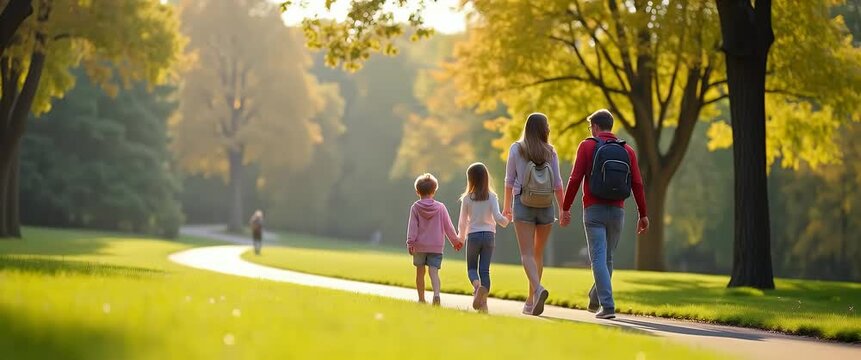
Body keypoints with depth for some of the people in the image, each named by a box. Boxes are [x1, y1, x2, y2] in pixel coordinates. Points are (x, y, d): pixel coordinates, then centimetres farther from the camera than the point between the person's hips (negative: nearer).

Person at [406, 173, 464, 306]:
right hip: (436, 246, 0)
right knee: (434, 271, -6)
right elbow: (448, 226, 6)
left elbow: (412, 226, -8)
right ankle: (436, 294, -30)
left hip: (419, 245, 0)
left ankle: (421, 299, 18)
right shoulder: (440, 207, 1)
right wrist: (456, 241, 15)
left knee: (420, 272, 12)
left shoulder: (415, 207, -2)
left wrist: (410, 242, -9)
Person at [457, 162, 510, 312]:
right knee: (485, 269, 4)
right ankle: (483, 302, -9)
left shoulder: (467, 198, -3)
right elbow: (497, 217, -11)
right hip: (488, 235, 1)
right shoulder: (491, 197, -3)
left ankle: (477, 286, -21)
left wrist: (461, 237, 19)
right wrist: (506, 221, 11)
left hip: (473, 235, -1)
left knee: (472, 268, 12)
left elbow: (462, 222, 2)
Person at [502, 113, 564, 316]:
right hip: (546, 207, 2)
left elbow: (509, 181, 3)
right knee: (539, 253, 12)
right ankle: (531, 301, 17)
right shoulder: (550, 152, 2)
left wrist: (506, 206, 14)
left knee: (527, 253, -7)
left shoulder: (516, 149, 1)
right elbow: (557, 184, 0)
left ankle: (538, 289, -32)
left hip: (523, 205, -2)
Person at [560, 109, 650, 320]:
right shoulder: (627, 150, 8)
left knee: (599, 259, -5)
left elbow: (575, 179, -7)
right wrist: (643, 215, 6)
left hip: (594, 210, -4)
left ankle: (608, 306, -16)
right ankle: (595, 300, 30)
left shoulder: (587, 146, -1)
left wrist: (566, 208, -1)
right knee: (607, 258, 17)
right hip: (617, 211, 4)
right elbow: (637, 184, 2)